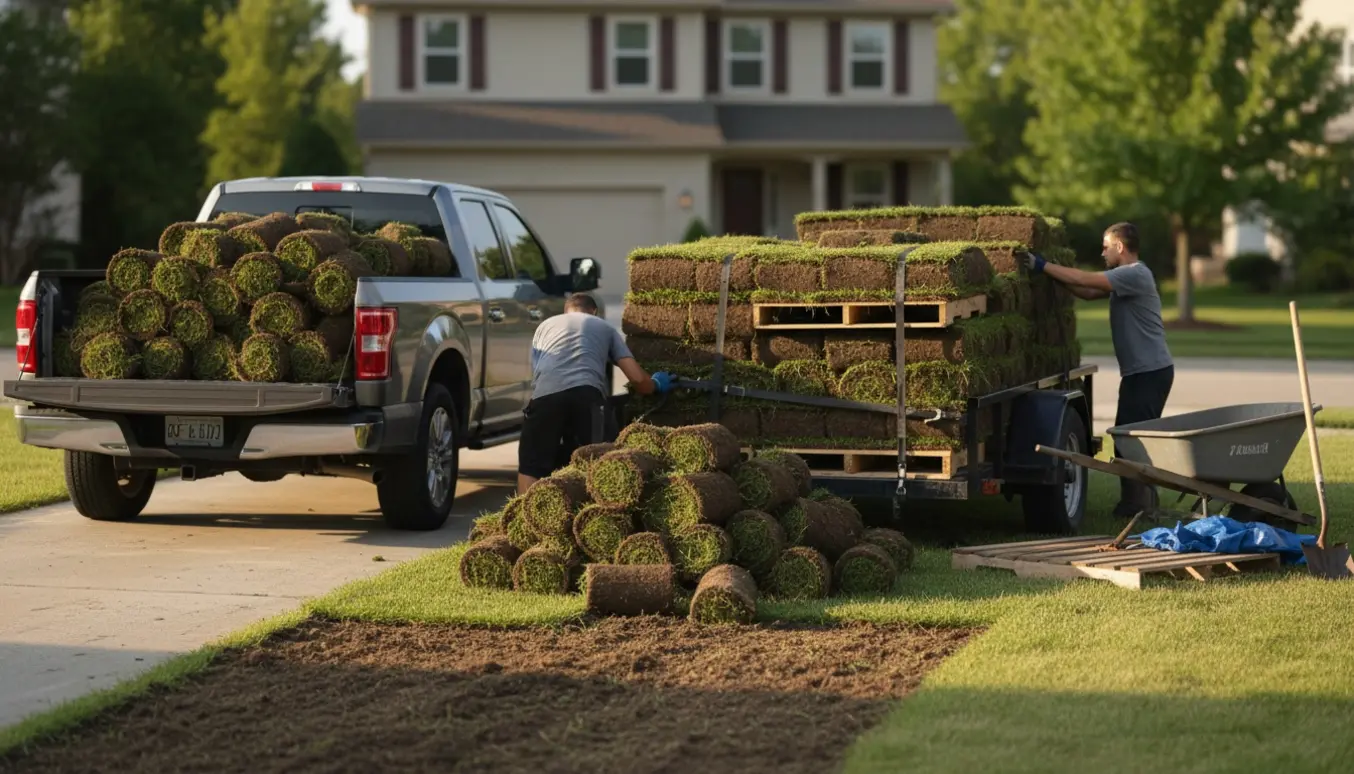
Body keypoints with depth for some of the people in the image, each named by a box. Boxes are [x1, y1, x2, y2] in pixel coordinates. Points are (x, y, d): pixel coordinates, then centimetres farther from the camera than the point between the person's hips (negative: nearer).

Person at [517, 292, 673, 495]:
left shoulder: (546, 325, 35)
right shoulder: (605, 328, 32)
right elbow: (638, 379, 24)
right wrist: (656, 385, 46)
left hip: (546, 394, 1)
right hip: (587, 395, 0)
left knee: (531, 468, 8)